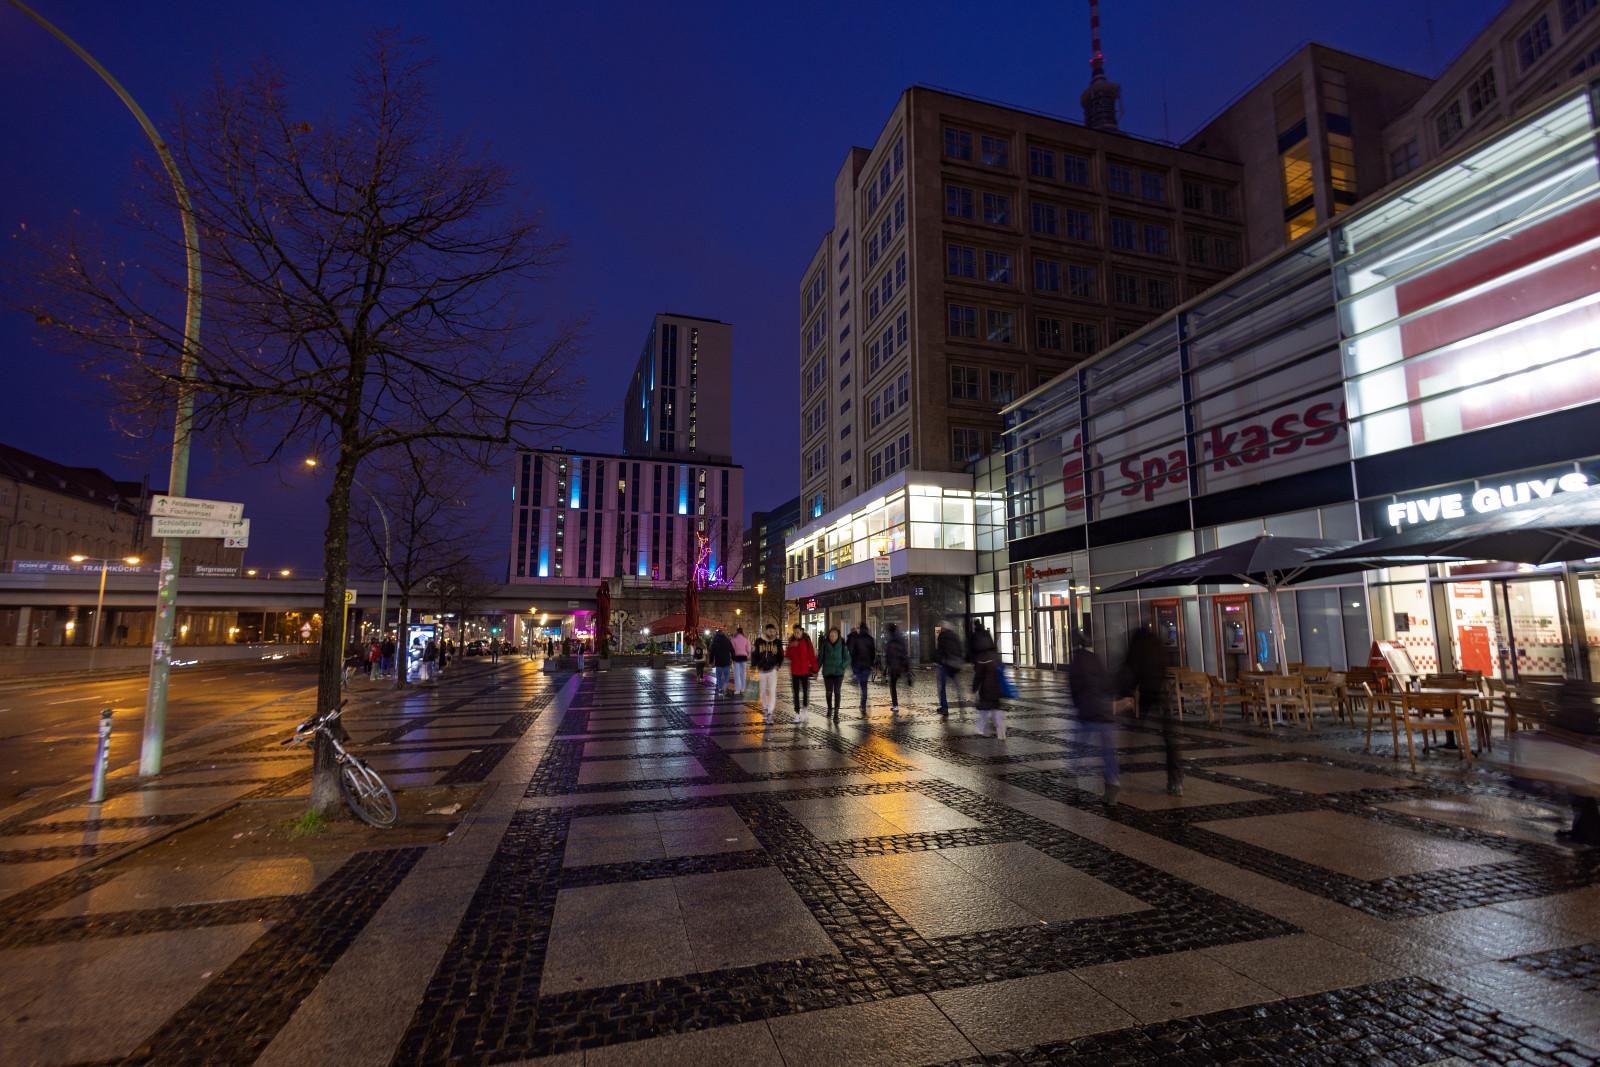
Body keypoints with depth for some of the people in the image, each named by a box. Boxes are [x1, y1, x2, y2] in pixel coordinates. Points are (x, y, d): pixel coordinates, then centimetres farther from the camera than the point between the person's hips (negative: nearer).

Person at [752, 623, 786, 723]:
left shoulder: (778, 643, 0)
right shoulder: (759, 641, -2)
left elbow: (781, 656, 11)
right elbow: (753, 655, 5)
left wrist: (778, 665, -3)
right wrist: (757, 665, -3)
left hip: (772, 670, -1)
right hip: (762, 671, 1)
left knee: (772, 692, -10)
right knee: (763, 692, 13)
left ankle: (770, 713, -8)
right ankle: (765, 709, 33)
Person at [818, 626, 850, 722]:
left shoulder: (842, 645, -5)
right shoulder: (824, 644, -4)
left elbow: (848, 659, 0)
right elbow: (820, 658, 3)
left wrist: (841, 667, -14)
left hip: (838, 673, -1)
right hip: (827, 672, 1)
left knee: (837, 692, -6)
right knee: (828, 692, 5)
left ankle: (836, 714, -3)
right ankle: (829, 708, 32)